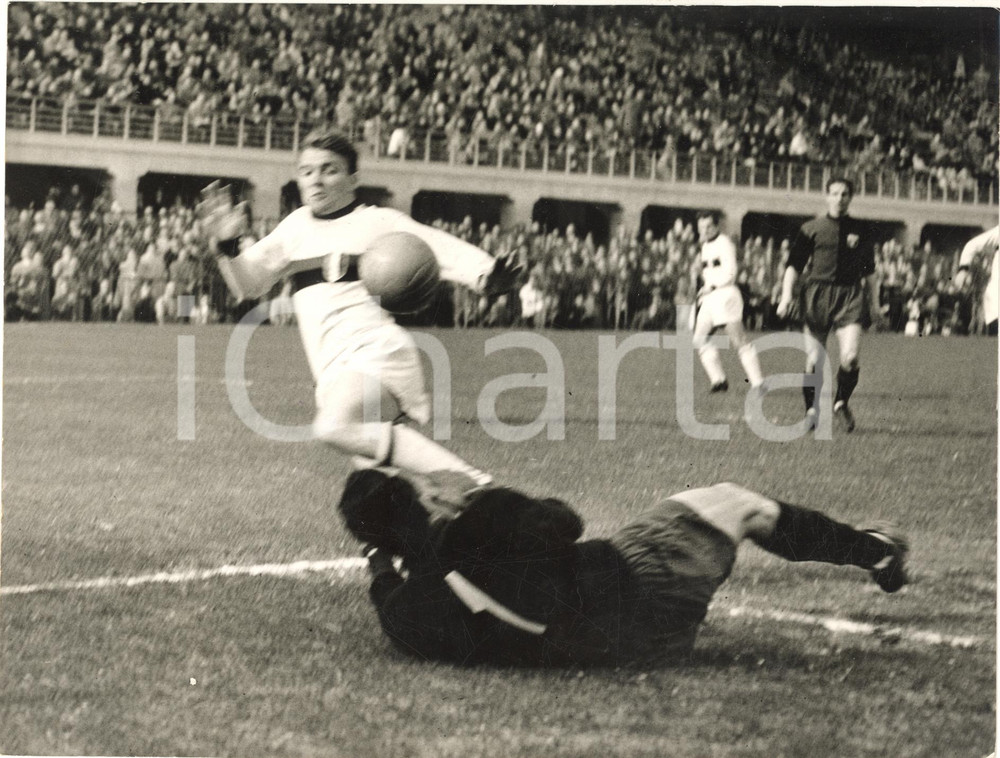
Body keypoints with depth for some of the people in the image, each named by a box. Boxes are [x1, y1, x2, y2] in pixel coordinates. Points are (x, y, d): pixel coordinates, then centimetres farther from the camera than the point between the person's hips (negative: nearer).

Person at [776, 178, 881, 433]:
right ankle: (811, 411, 15)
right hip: (817, 294, 0)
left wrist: (874, 304, 19)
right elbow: (794, 264, 5)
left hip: (850, 296, 0)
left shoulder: (859, 230, 11)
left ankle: (841, 404, 7)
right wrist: (786, 295, -7)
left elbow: (869, 271, 20)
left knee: (850, 357, -16)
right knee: (813, 360, 0)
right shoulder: (811, 228, 6)